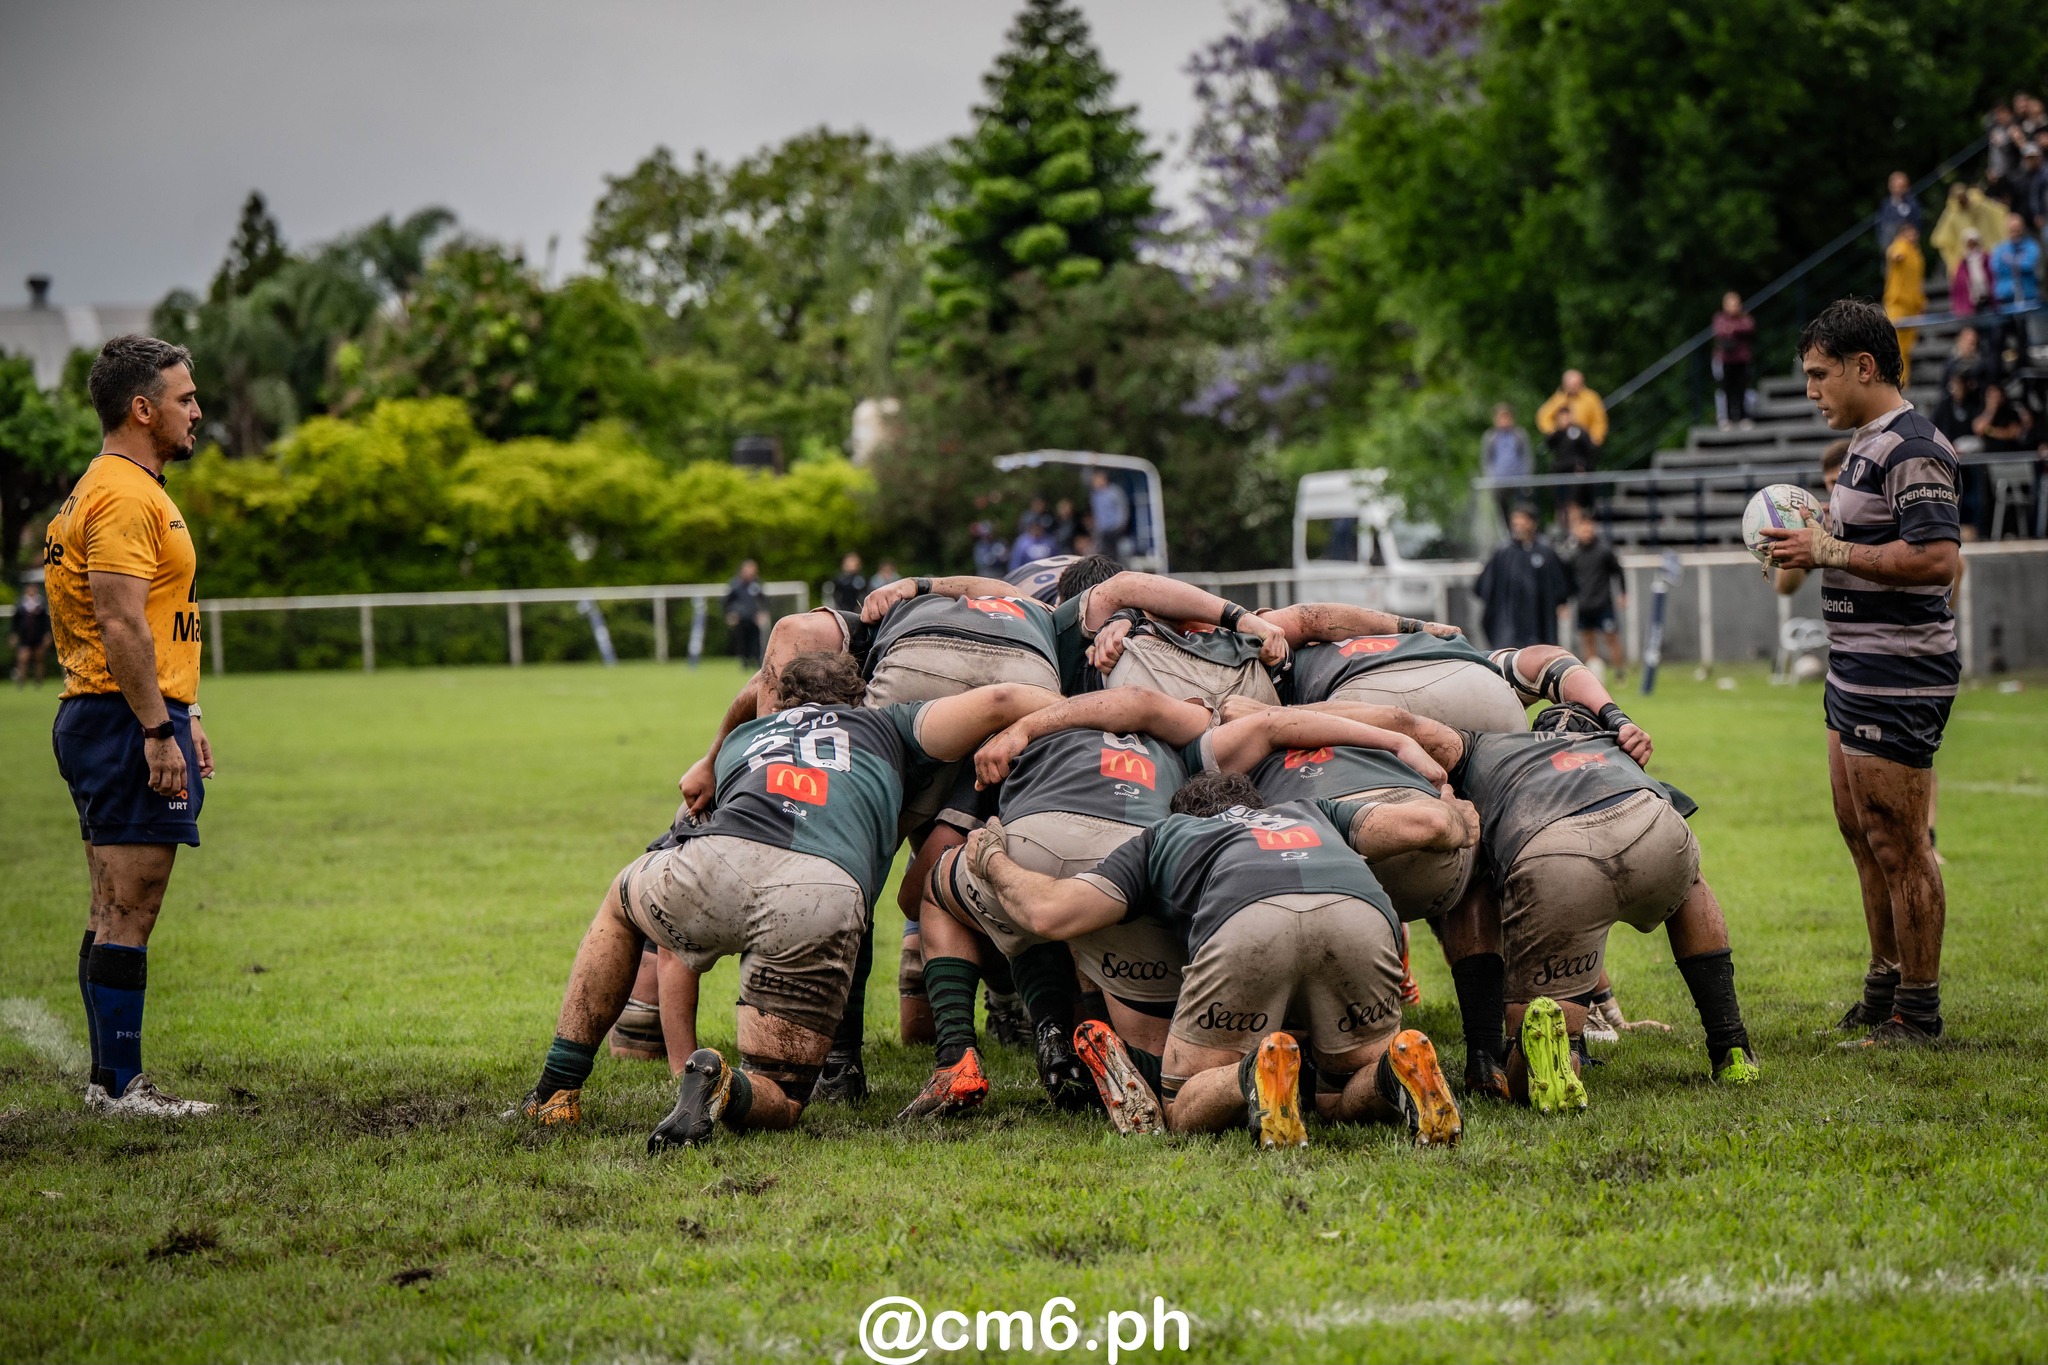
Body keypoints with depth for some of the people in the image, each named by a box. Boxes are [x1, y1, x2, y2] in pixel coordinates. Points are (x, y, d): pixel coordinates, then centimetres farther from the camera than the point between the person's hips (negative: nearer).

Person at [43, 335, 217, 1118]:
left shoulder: (117, 490, 20)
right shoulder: (125, 497, -14)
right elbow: (121, 626, -22)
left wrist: (183, 716, 25)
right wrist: (160, 732, -23)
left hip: (112, 720, 11)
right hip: (129, 724, -11)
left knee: (115, 914, 12)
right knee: (128, 915, -8)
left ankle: (111, 1080, 16)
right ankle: (119, 1087, -6)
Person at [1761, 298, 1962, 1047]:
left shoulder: (1912, 447, -17)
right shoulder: (1867, 443, 15)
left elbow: (1937, 558, -27)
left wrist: (1830, 551, -22)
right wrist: (1813, 545, 9)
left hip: (1899, 678, -11)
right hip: (1857, 672, 11)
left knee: (1897, 844, -6)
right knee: (1859, 830, 18)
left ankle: (1918, 1013, 1)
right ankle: (1885, 986, 29)